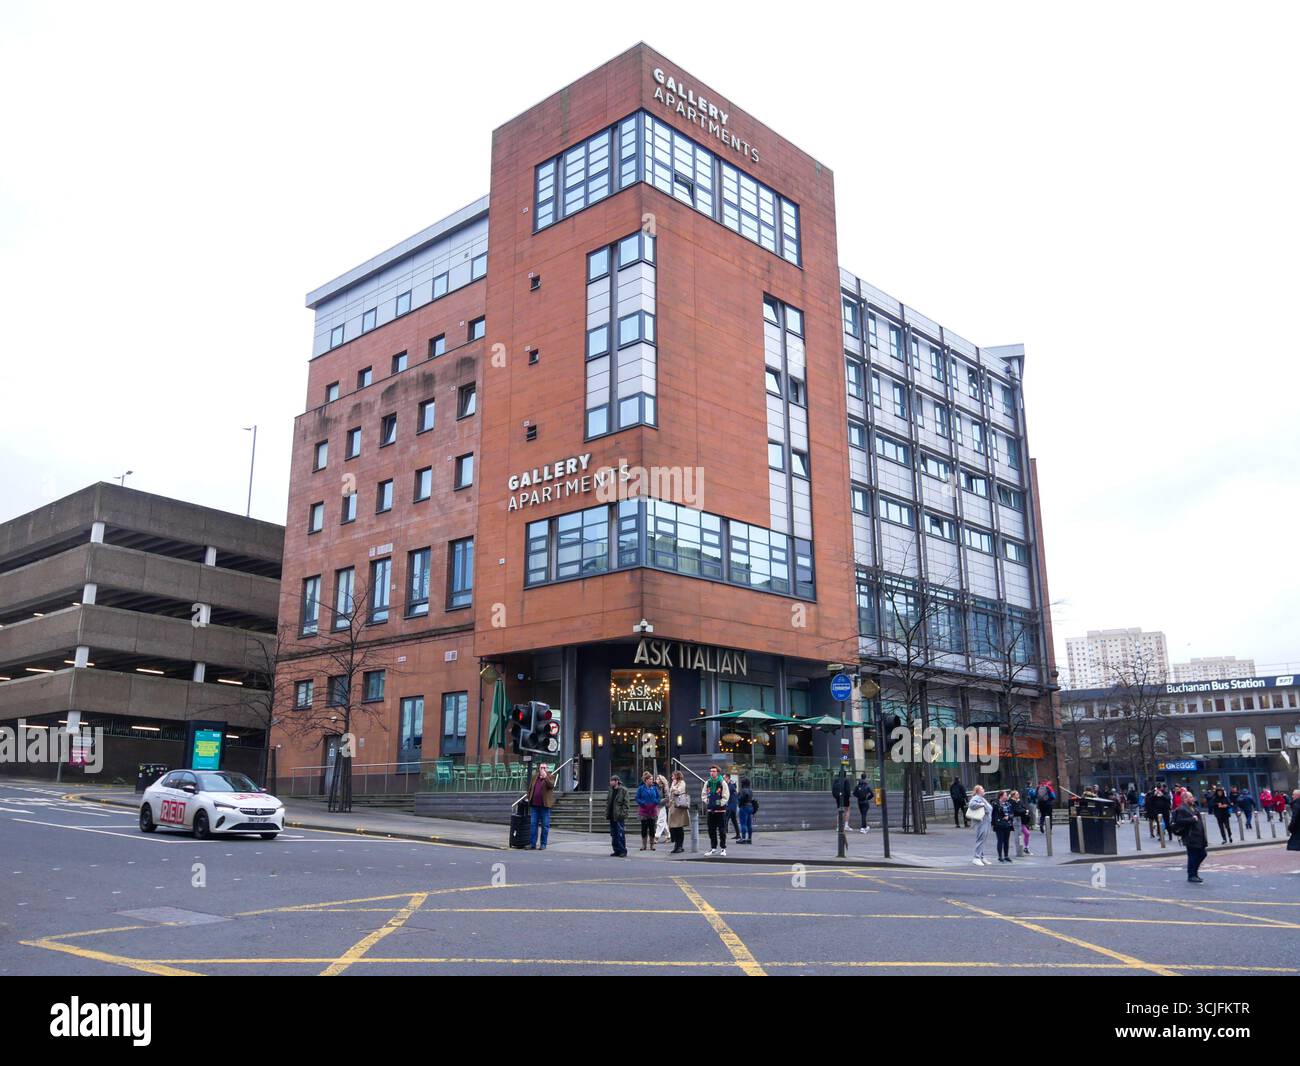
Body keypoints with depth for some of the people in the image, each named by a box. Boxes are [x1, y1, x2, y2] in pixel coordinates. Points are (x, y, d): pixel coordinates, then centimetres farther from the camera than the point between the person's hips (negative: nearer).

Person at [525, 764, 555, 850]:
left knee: (545, 825, 1)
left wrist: (545, 776, -30)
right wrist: (529, 799, 13)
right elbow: (530, 788, 20)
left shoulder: (550, 777, 0)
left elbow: (551, 785, -20)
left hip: (545, 805, -4)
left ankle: (543, 844, 9)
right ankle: (532, 844, 6)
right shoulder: (534, 777, 13)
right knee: (533, 824, 3)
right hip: (534, 805, 4)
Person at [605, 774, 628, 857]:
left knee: (620, 834, -6)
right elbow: (607, 802, 17)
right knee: (613, 834, 11)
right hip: (612, 816, 7)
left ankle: (623, 851, 1)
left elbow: (625, 803, -10)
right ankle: (617, 850, 19)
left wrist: (623, 814, -17)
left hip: (619, 816, -7)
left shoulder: (623, 790, -7)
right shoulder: (611, 790, 13)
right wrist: (606, 813, 9)